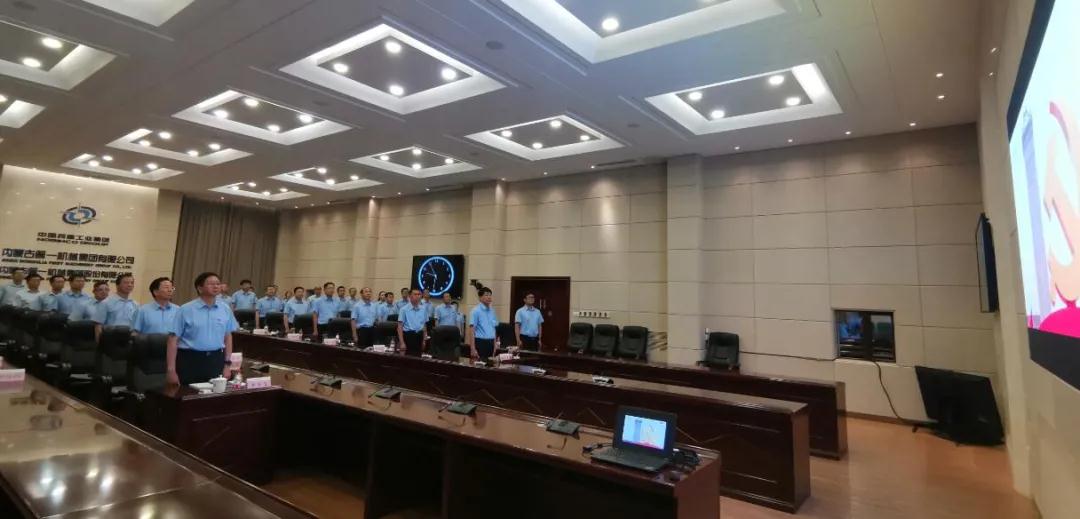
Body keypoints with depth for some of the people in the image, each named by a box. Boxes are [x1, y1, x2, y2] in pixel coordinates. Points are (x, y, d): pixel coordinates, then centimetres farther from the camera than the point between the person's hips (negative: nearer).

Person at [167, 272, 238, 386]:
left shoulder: (225, 309, 5)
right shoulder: (186, 310, -4)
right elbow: (173, 339, -4)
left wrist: (227, 364, 8)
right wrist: (171, 370, -7)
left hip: (216, 360, 3)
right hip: (190, 360, -3)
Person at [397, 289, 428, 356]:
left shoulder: (423, 309, 8)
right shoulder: (404, 309, -5)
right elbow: (400, 326, -8)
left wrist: (424, 340, 13)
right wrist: (402, 342, -14)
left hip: (419, 336, 4)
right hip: (408, 336, -4)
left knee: (418, 356, 8)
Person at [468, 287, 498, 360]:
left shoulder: (492, 311, 11)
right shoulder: (475, 311, -8)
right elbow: (471, 330, -12)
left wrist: (494, 345, 11)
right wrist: (473, 349, -18)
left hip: (490, 343, 6)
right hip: (480, 342, -6)